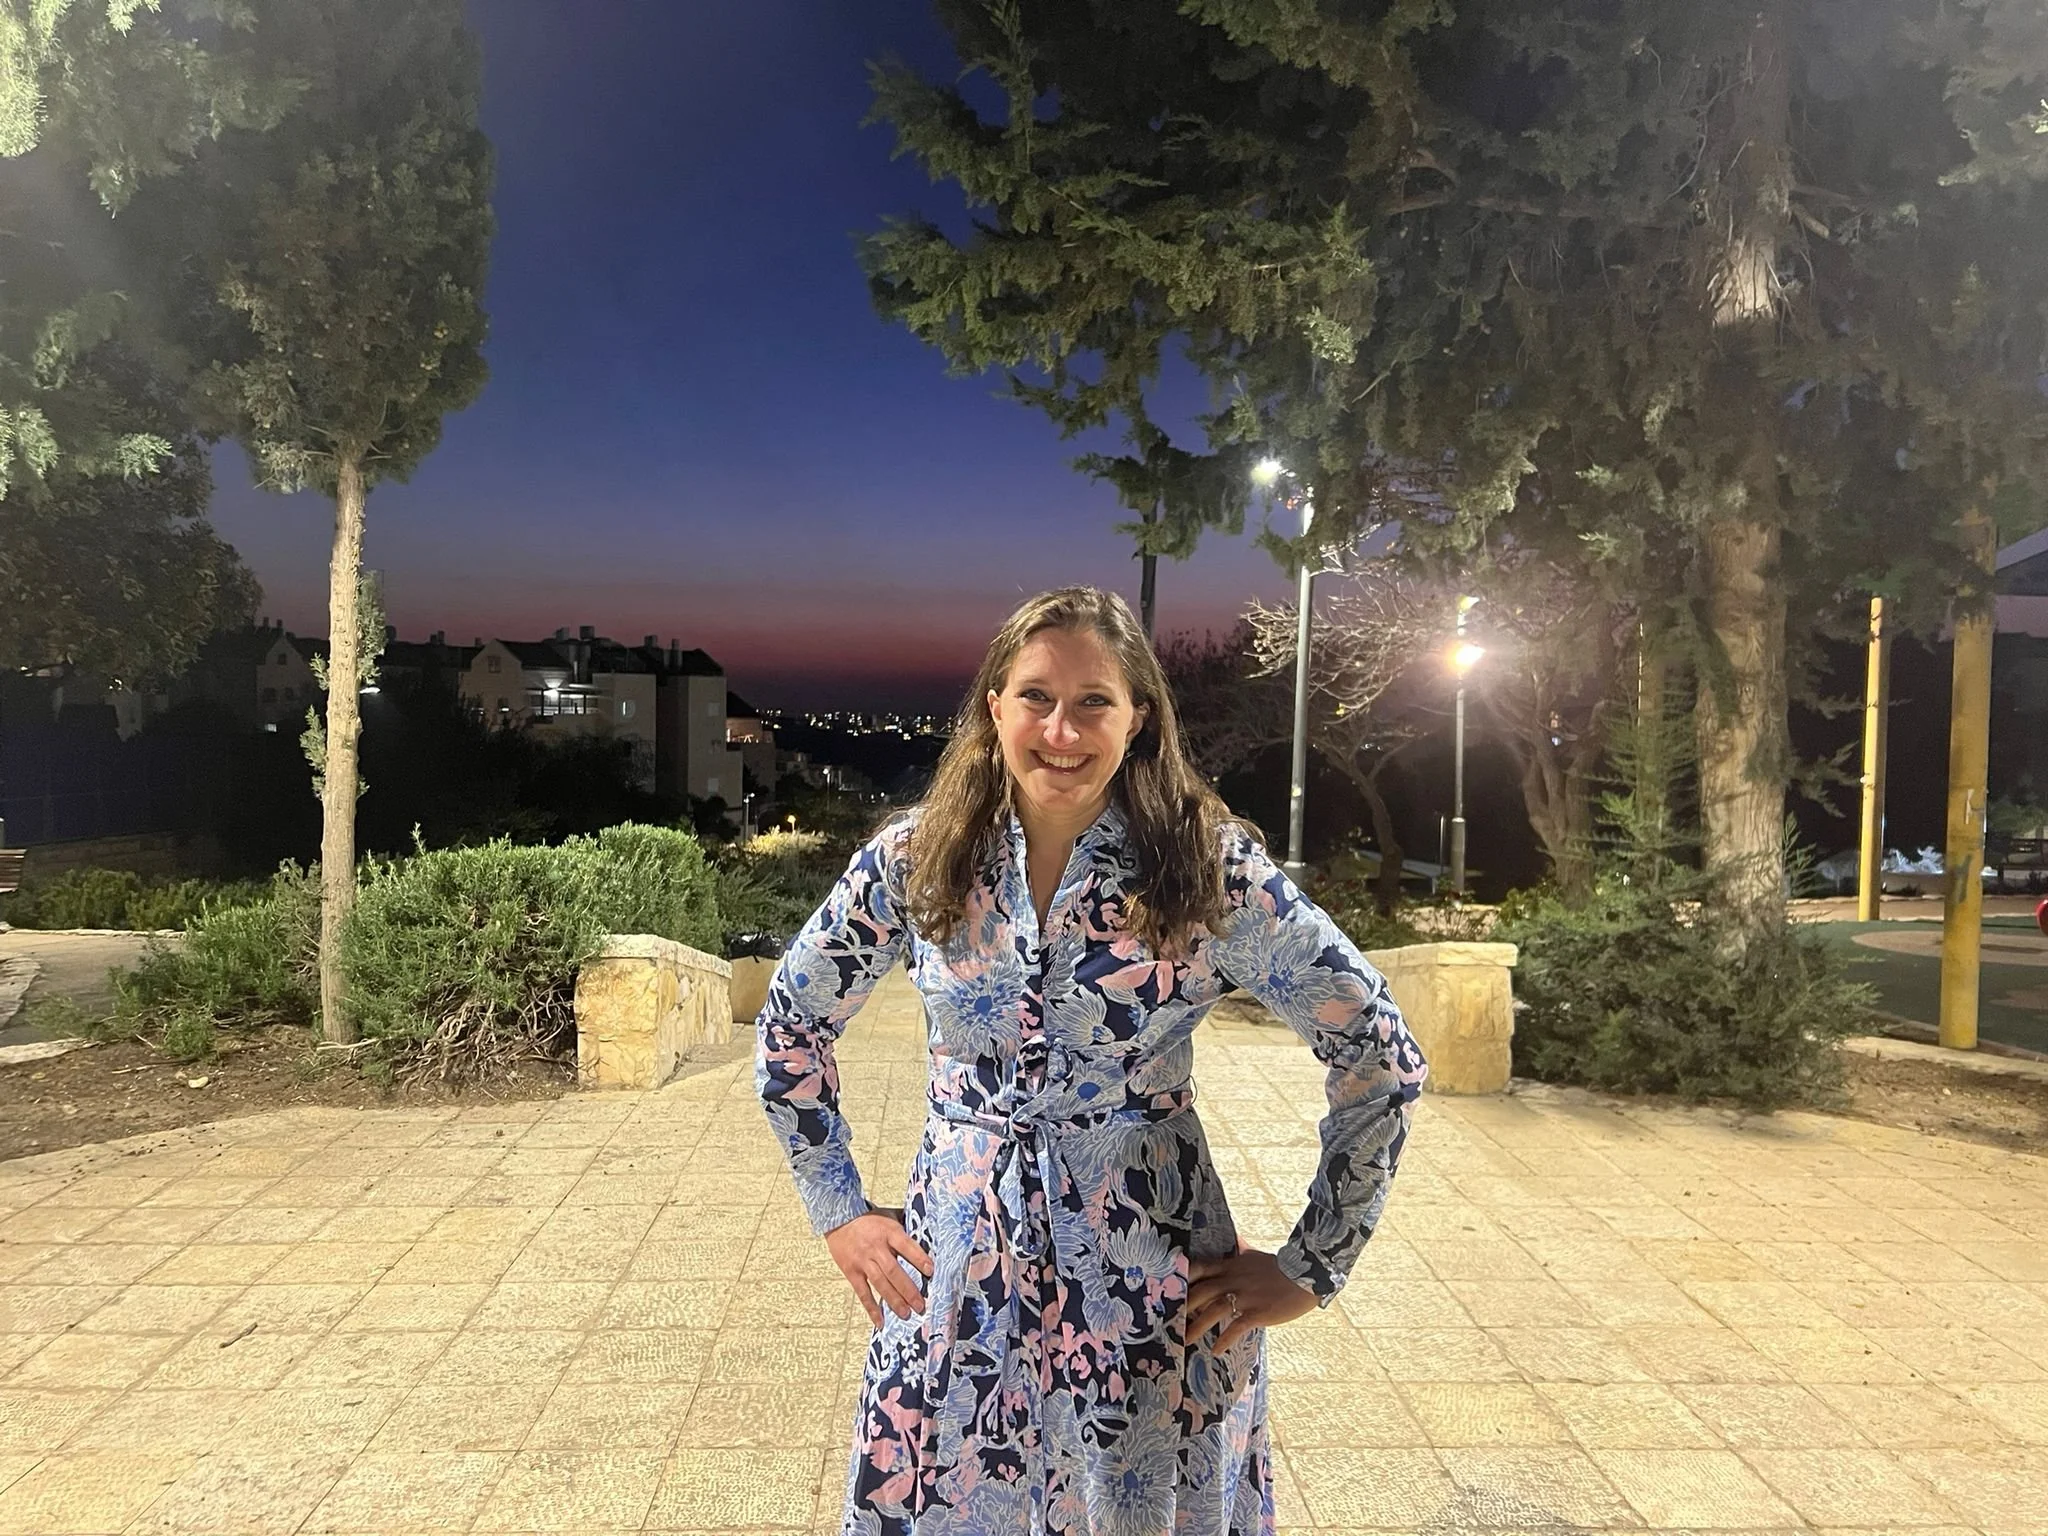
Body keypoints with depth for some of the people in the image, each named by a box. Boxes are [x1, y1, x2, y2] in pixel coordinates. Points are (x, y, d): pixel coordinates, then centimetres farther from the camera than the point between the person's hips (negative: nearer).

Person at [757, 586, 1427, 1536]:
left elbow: (1382, 1060, -7)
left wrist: (1310, 1271, -5)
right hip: (957, 1281, 2)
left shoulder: (1210, 867, -13)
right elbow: (791, 1027, 9)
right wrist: (838, 1209, 5)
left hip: (1151, 1292, -2)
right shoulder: (916, 858, -6)